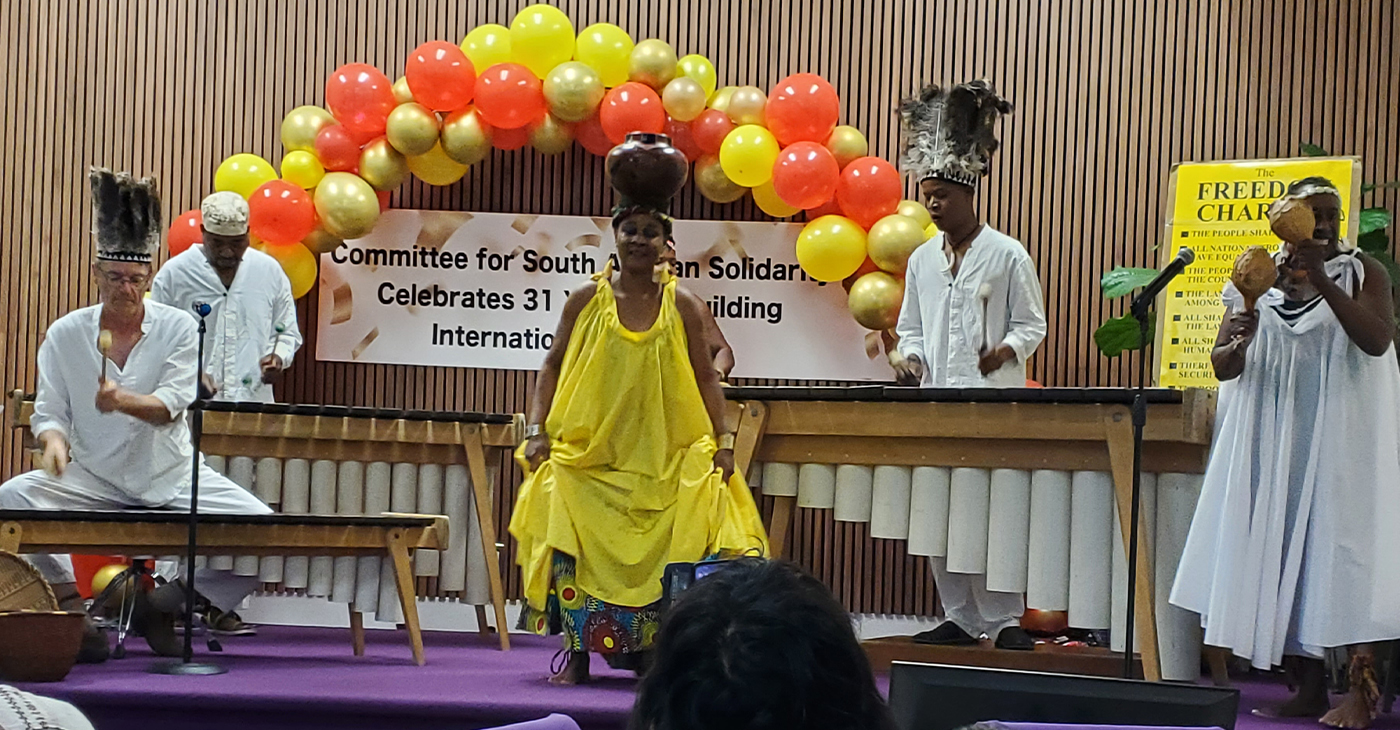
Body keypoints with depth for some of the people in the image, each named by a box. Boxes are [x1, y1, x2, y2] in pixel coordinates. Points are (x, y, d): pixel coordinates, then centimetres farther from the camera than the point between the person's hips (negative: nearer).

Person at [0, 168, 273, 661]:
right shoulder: (65, 334, -2)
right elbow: (49, 410, 1)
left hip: (171, 476, 0)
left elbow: (171, 404, -16)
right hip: (93, 477, 0)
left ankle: (164, 606, 3)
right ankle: (75, 605, -12)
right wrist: (53, 438, -24)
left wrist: (122, 400, -38)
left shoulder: (178, 329, -4)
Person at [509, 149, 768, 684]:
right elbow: (552, 368, 8)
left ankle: (650, 654, 9)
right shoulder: (585, 300, 3)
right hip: (588, 457, 0)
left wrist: (723, 443, -2)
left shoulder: (683, 307, 3)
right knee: (578, 552, -8)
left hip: (667, 461, 0)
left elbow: (706, 378, 7)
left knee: (663, 557, -2)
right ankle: (577, 654, 3)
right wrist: (536, 431, -2)